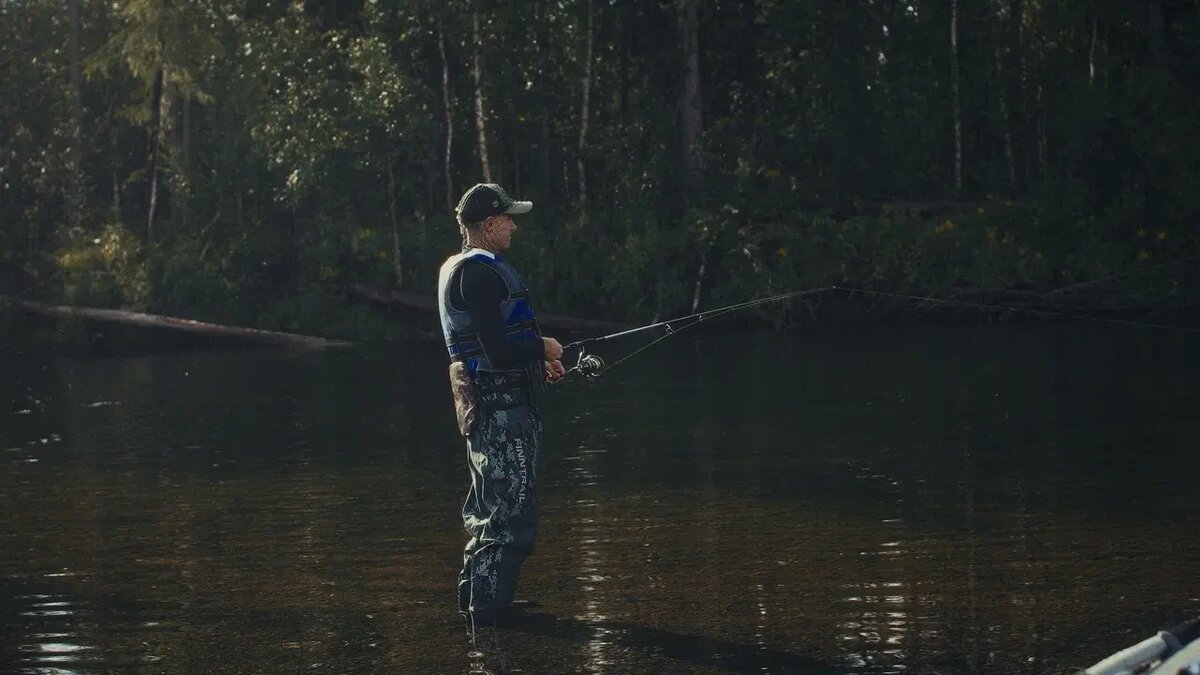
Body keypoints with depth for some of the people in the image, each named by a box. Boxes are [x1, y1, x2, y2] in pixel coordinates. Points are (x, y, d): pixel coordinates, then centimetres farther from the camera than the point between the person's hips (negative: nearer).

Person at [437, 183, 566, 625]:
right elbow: (497, 348, -23)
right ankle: (489, 605, -8)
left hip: (484, 402, 11)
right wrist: (542, 346, -7)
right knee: (510, 510, -9)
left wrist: (537, 362, 17)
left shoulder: (458, 268, 18)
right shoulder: (480, 270, -17)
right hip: (501, 405, -11)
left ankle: (474, 592, 30)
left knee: (488, 506, 21)